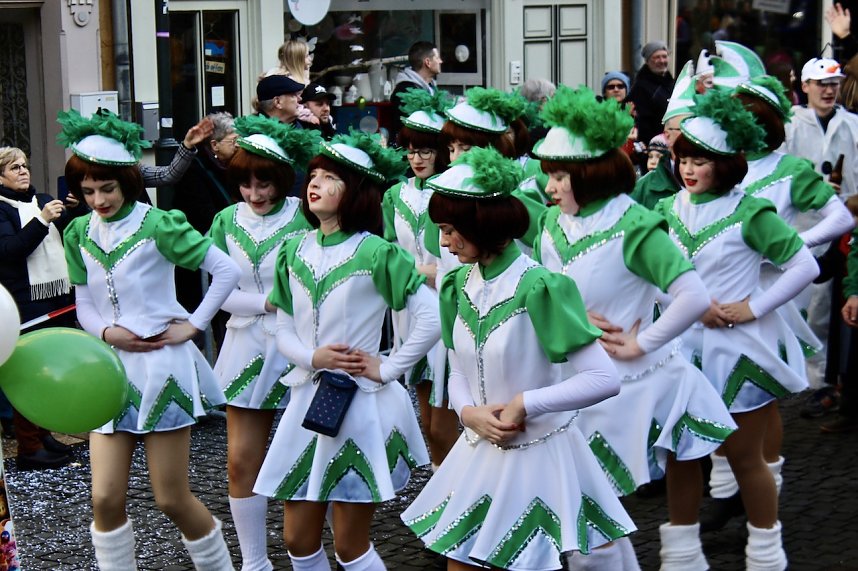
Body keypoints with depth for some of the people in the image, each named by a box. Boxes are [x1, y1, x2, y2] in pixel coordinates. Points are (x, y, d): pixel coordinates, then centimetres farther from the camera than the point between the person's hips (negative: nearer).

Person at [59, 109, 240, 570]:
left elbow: (226, 270, -10)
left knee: (172, 499, 1)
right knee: (105, 497, -2)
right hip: (110, 367, 5)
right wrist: (107, 332, -10)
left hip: (161, 364, -5)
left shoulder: (157, 225, -11)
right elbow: (84, 306, 10)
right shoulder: (79, 233, 6)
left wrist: (192, 326, -10)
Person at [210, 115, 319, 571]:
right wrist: (268, 302, -13)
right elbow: (221, 293, 0)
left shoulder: (305, 217, -11)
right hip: (247, 346, 4)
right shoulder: (227, 221, 3)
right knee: (242, 462, 6)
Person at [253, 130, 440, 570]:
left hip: (361, 402, -5)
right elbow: (283, 331, 8)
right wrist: (312, 357, -11)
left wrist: (386, 370, -11)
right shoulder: (294, 250, 6)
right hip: (308, 399, 5)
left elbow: (432, 319, -13)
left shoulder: (376, 253, -10)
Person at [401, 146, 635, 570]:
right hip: (479, 453, 6)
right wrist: (469, 412, -10)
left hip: (536, 455, -6)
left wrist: (525, 404, -19)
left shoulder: (539, 287, -18)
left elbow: (604, 379, -22)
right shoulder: (459, 286, 2)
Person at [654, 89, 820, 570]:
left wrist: (753, 306, -15)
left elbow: (806, 266, -11)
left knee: (744, 456, 6)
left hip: (739, 347, -4)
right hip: (685, 345, 4)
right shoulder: (668, 210, 3)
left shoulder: (749, 213, -10)